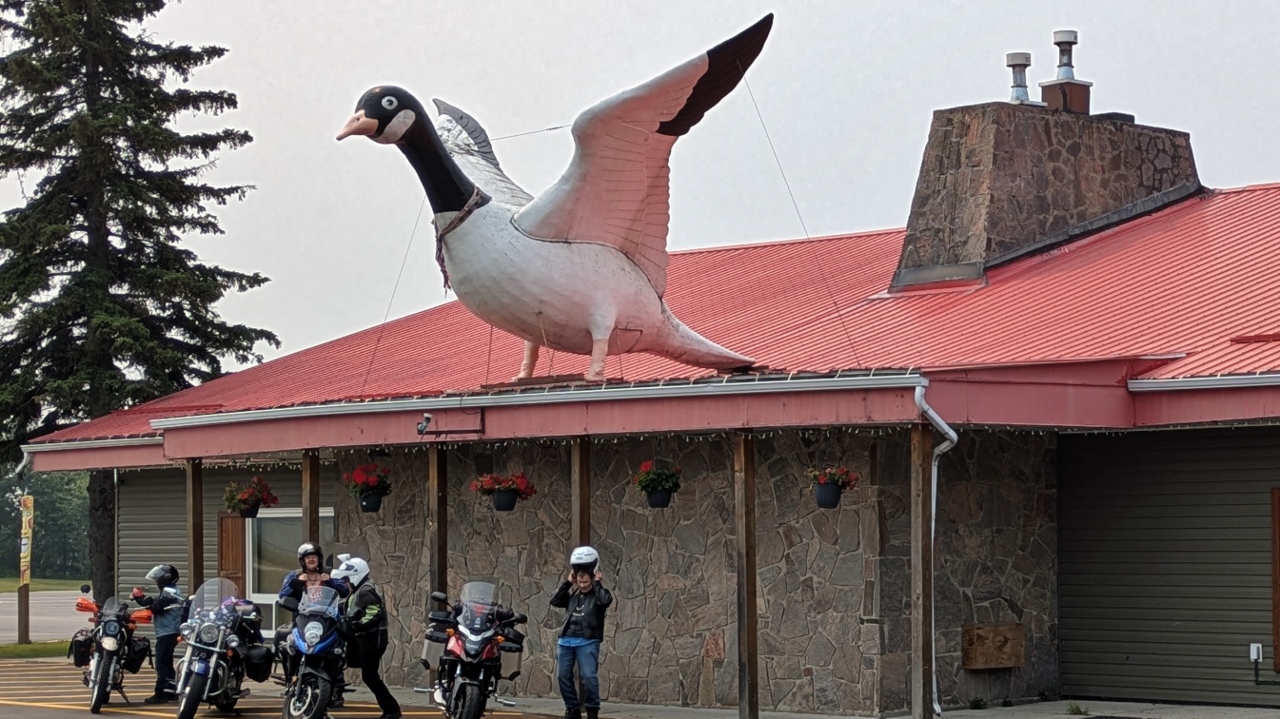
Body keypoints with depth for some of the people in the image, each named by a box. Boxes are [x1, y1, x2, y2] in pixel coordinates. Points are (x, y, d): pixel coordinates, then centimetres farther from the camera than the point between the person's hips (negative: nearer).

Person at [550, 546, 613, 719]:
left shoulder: (598, 594, 4)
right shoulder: (572, 594, 18)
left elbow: (606, 600, -17)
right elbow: (555, 601, 9)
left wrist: (597, 583, -6)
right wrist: (568, 582, 8)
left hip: (588, 642, -5)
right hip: (566, 640, 5)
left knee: (589, 677, -12)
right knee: (563, 676, 4)